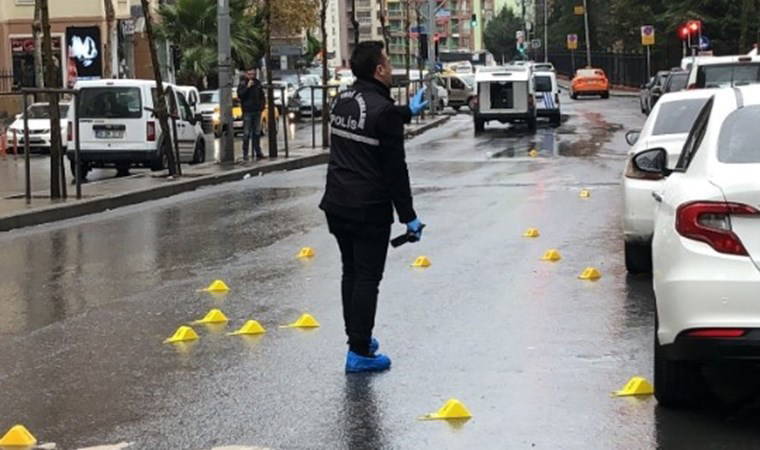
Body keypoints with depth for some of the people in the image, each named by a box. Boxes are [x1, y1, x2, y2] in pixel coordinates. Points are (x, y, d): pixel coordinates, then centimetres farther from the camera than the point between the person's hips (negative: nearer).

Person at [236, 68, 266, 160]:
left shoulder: (257, 83, 10)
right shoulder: (243, 83, -5)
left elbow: (262, 95, 19)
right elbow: (240, 95, -17)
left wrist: (262, 104, 7)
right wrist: (247, 86, -22)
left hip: (257, 111, 5)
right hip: (247, 111, -5)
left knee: (257, 132, 10)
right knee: (246, 133, -6)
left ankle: (258, 152, 17)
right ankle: (245, 154, -5)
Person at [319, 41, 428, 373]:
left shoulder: (343, 100, 7)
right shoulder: (384, 111, -18)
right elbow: (395, 170, -16)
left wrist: (407, 112, 45)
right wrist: (409, 217, -10)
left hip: (337, 205, 8)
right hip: (369, 209, -8)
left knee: (351, 272, 19)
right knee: (367, 278, -1)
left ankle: (358, 337, 31)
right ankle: (359, 352, 0)